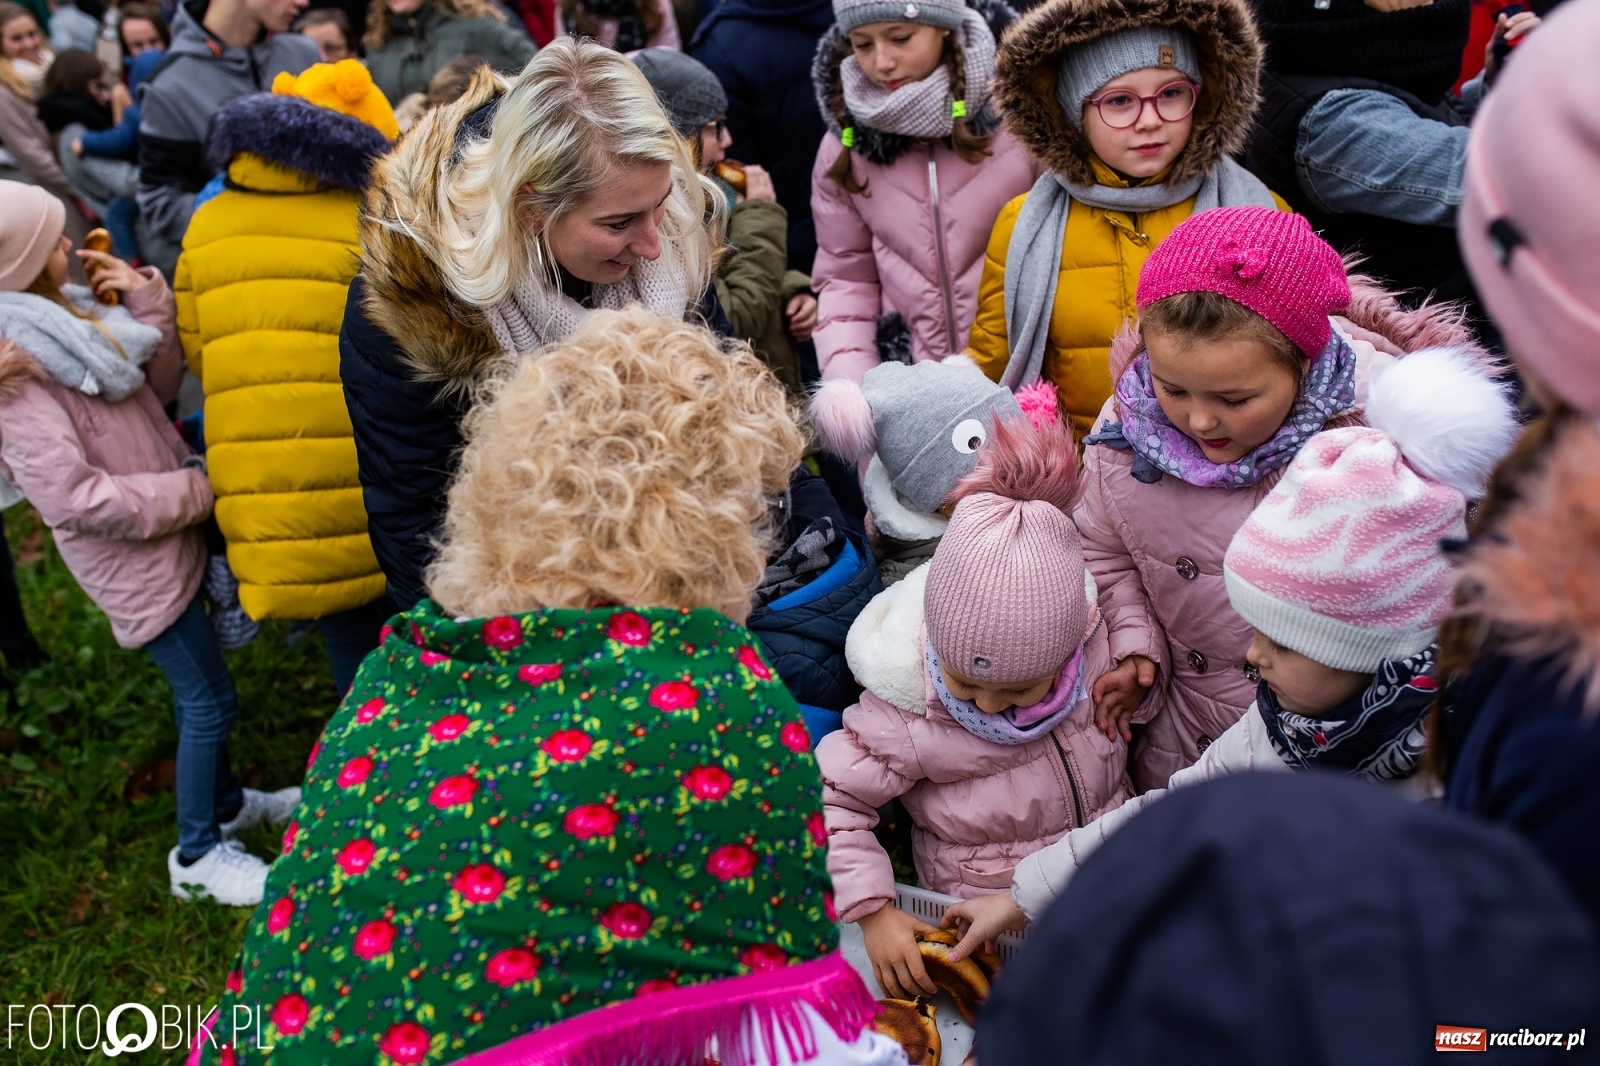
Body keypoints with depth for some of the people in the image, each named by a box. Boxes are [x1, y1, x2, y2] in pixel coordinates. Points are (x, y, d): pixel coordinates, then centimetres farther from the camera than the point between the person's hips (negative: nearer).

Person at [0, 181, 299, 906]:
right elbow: (76, 500, -26)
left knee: (199, 686, 22)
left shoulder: (64, 313, 3)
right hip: (131, 556, -8)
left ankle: (224, 802, 41)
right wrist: (194, 491, -18)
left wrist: (147, 305, -6)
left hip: (167, 534, 8)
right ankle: (198, 857, 18)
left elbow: (160, 385, 9)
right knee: (208, 697, 0)